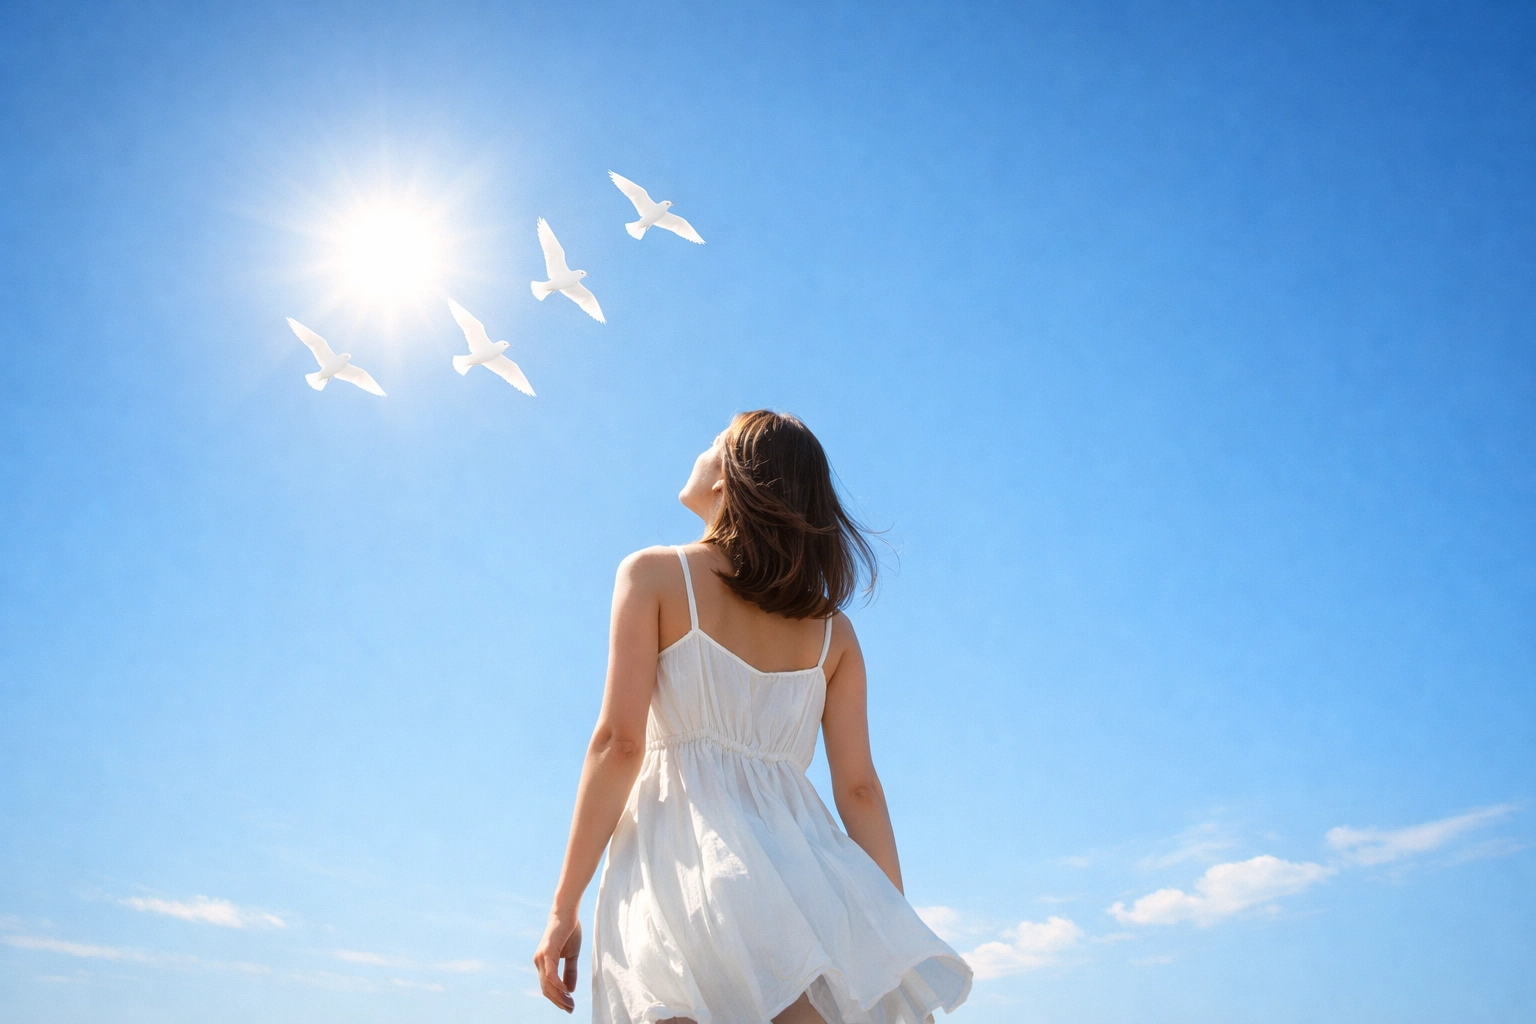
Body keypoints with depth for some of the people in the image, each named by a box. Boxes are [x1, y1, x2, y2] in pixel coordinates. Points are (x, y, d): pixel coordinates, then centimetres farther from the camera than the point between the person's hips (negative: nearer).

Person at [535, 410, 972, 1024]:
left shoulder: (653, 574, 5)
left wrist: (564, 908, -3)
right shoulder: (832, 627, 16)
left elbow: (619, 742, -5)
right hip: (799, 852, 4)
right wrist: (897, 938, 11)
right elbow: (860, 789, 9)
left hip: (682, 850, -4)